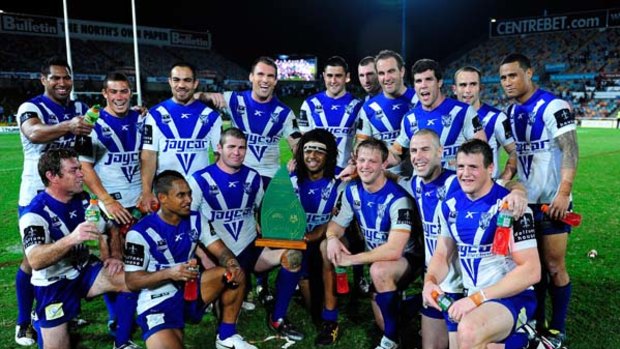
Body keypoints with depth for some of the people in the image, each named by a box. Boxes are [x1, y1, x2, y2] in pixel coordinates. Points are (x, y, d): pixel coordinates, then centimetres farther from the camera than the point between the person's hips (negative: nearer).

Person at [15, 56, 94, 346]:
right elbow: (34, 134, -34)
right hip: (36, 195, -5)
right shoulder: (30, 108, -12)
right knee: (33, 258, 3)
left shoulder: (80, 109, 6)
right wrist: (68, 126, -54)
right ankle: (24, 323, 17)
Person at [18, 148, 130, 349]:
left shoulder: (83, 199, -5)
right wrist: (71, 239, -50)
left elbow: (107, 229, 8)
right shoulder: (35, 213, -21)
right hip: (53, 284, -4)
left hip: (84, 270, 4)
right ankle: (40, 319, 26)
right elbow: (35, 261, -34)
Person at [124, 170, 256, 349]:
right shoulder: (140, 233, -13)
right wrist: (169, 273, -29)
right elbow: (132, 281, -12)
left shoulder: (195, 220, 2)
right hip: (158, 302, -5)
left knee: (234, 273, -17)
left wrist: (232, 265, -27)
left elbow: (221, 250, -3)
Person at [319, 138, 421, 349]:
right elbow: (336, 224, 3)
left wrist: (351, 259, -30)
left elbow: (394, 251, -35)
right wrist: (332, 238, -22)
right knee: (326, 247, -9)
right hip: (371, 255, 7)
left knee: (379, 270, -38)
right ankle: (330, 318, 2)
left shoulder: (397, 198, -27)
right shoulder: (352, 190, -4)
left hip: (403, 260, -7)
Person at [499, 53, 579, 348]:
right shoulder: (511, 112, 10)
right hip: (525, 198, 7)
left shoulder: (552, 107, -13)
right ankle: (536, 320, 26)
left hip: (551, 199, -6)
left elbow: (571, 151, -18)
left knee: (554, 266, 2)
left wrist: (564, 192, -24)